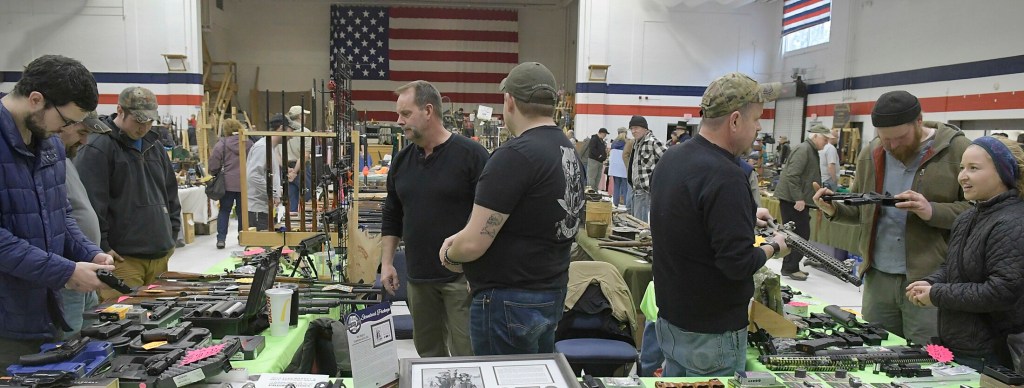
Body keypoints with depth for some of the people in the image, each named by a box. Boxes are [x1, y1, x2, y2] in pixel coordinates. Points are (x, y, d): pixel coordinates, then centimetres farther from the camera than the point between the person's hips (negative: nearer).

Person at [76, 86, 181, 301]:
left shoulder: (155, 146, 16)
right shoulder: (96, 149, -8)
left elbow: (170, 193, 24)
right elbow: (90, 204, -13)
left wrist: (172, 235, 17)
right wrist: (101, 248, -13)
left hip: (160, 256, 7)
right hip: (122, 259, -7)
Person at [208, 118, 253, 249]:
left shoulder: (222, 144, -7)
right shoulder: (248, 143, 1)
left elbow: (214, 165, -7)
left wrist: (215, 174, 12)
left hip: (227, 183, -2)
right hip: (245, 183, 2)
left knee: (224, 210, 7)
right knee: (242, 211, 13)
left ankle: (221, 238, 0)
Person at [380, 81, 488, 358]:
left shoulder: (471, 155, -10)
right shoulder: (402, 161, 9)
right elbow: (391, 218, 17)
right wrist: (386, 262, 10)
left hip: (462, 276, -6)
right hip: (417, 277, 6)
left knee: (466, 356, -1)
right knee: (427, 353, 16)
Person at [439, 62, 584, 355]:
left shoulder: (515, 155, -22)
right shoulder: (569, 152, 7)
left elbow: (473, 245, -22)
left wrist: (451, 256, 0)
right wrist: (461, 237, 8)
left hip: (509, 303, -9)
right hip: (553, 295, 9)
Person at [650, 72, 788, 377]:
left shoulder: (670, 159, 2)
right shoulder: (726, 176, -26)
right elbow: (739, 263, -26)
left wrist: (745, 215, 18)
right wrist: (774, 247, -7)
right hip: (712, 332, -8)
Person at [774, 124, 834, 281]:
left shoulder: (811, 151, 19)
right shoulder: (803, 149, -14)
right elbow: (792, 175, -23)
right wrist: (799, 198, -24)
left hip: (798, 199, 10)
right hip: (793, 200, -10)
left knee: (798, 235, 13)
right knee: (800, 235, -7)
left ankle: (791, 267, 20)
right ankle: (790, 268, 0)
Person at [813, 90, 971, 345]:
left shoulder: (957, 150, -6)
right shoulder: (871, 154, 8)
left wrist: (932, 211, -24)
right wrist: (834, 210, -4)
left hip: (929, 280, -4)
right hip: (877, 278, 5)